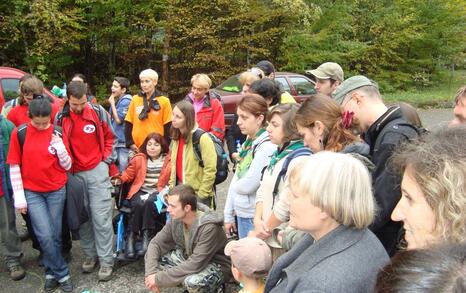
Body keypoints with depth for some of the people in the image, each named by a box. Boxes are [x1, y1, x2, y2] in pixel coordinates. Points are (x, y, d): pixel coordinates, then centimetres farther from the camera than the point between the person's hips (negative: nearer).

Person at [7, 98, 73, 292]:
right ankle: (63, 274, 9)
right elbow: (14, 167, -2)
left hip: (56, 191, 1)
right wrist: (19, 197, -4)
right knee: (45, 236, -8)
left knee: (55, 235, 6)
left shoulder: (58, 134, -4)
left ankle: (52, 273, 26)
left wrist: (59, 145, -17)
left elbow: (67, 166, 0)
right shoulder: (19, 133, -6)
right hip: (32, 192, -1)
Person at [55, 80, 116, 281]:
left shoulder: (98, 112, -5)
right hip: (74, 174, 2)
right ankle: (90, 254, 26)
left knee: (101, 217, -3)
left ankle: (106, 261, 5)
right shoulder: (61, 118, -2)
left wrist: (105, 160, 0)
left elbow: (109, 137, 6)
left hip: (97, 171, -2)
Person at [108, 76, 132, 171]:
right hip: (115, 139, 9)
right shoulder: (116, 100, 14)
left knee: (122, 170, -5)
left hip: (123, 141, -9)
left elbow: (119, 120, -15)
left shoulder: (125, 101, -13)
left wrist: (112, 104, -10)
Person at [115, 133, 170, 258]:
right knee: (138, 204, -33)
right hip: (140, 191, 1)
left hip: (158, 192, -1)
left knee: (149, 202, -36)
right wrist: (119, 179, -8)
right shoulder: (138, 159, 13)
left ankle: (147, 237, -34)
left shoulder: (168, 160, 8)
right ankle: (131, 237, -25)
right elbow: (128, 174, 12)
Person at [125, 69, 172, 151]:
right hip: (138, 148, 2)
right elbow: (128, 123, 8)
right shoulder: (135, 99, 7)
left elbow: (168, 126, -1)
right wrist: (130, 143, 0)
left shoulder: (164, 101, 1)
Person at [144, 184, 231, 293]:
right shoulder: (176, 219, -12)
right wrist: (151, 272, -23)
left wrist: (160, 278, -32)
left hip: (216, 266, -7)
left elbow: (195, 265, -36)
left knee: (192, 282, -38)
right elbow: (156, 243, -7)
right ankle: (188, 284, 3)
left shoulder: (208, 227, -33)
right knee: (151, 257, -9)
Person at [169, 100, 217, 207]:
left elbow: (210, 169, -19)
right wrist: (172, 186, 8)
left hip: (196, 194, -7)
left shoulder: (202, 138, -17)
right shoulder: (177, 137, 8)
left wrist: (201, 195, -16)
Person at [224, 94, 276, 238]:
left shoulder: (267, 146, -18)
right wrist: (228, 215, 12)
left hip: (254, 217, -8)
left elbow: (248, 185, -21)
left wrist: (235, 186, 2)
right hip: (241, 215, 8)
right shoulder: (248, 142, 9)